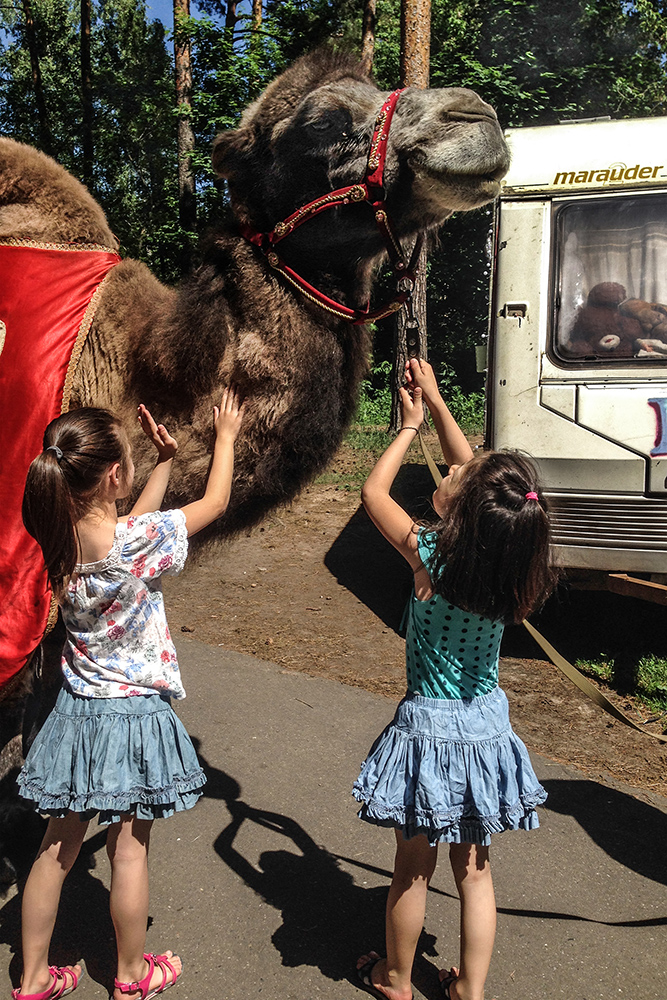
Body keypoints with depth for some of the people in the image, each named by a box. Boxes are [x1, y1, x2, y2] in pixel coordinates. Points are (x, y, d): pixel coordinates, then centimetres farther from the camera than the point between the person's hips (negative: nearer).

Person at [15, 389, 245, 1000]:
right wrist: (226, 436, 7)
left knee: (59, 846, 18)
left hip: (78, 712, 6)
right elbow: (215, 502, -9)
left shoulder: (59, 539, -7)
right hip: (134, 714, -5)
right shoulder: (140, 541, -25)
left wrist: (165, 462, 17)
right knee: (128, 851, 12)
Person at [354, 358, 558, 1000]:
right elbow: (475, 473, 3)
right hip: (487, 723, 4)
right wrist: (435, 403, 10)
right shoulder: (511, 561, -11)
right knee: (473, 869, 19)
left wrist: (411, 424, 1)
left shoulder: (432, 558, -24)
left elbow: (373, 491, -9)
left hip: (429, 725, -4)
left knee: (413, 867, 16)